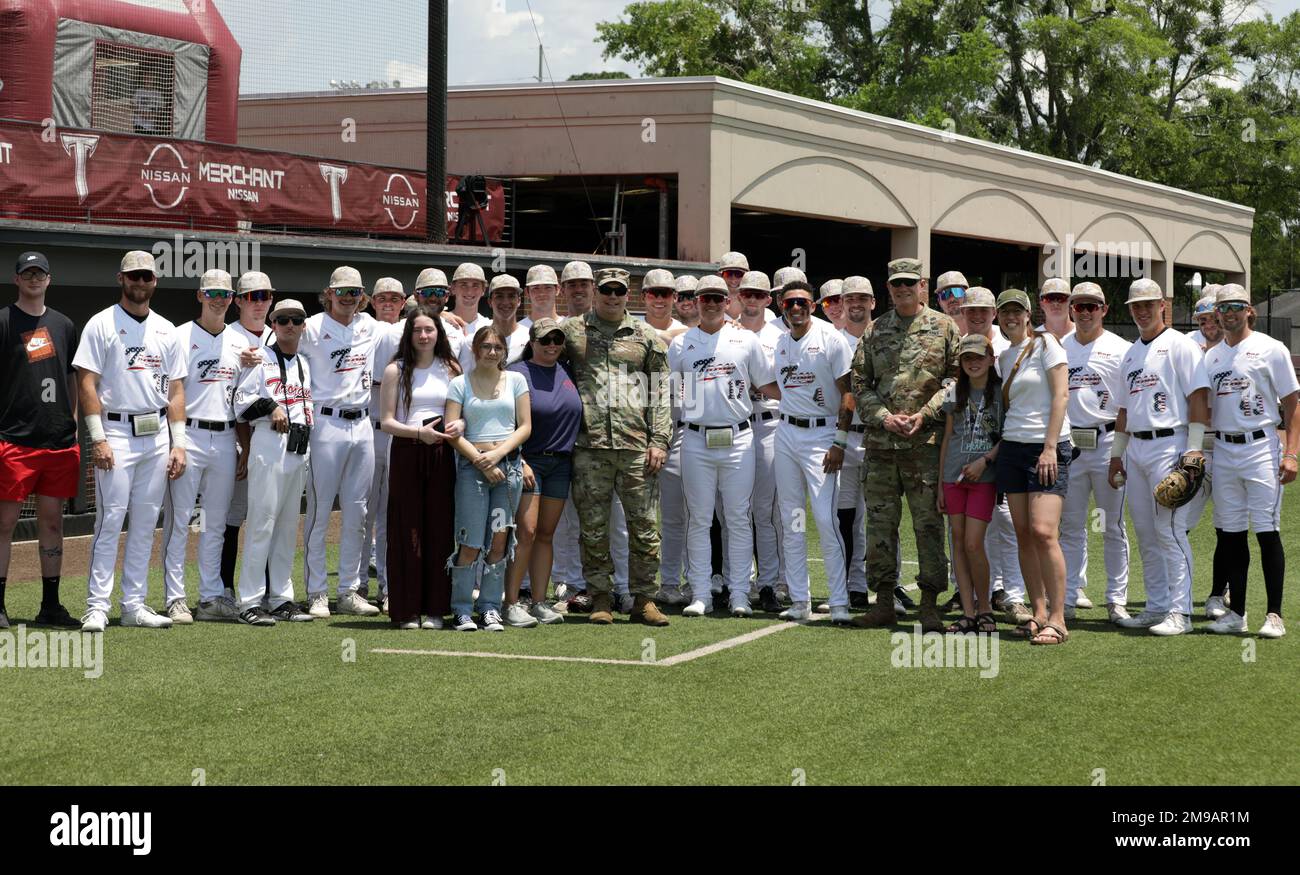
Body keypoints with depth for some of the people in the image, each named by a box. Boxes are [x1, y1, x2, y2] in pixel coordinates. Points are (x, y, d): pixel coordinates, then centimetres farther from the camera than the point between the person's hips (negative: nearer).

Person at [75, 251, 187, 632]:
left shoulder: (166, 330, 13)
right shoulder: (101, 324, -1)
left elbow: (175, 390, 13)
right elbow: (87, 383, -7)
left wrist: (178, 443, 6)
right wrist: (98, 439, -15)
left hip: (157, 434, 5)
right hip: (117, 432, -5)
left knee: (146, 523, 7)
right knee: (110, 519, -9)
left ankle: (134, 604, 13)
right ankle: (97, 607, -6)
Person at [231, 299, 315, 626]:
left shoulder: (305, 363, 19)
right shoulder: (261, 358, -1)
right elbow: (241, 399, -7)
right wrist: (271, 406, -16)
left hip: (300, 448, 7)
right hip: (269, 444, -7)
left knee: (288, 525, 9)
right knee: (262, 521, -10)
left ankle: (281, 598, 14)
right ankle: (250, 602, -8)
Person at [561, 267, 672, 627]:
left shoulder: (646, 336, 10)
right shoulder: (571, 330, 9)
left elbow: (660, 391, 8)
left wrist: (659, 440, -1)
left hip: (636, 445, 0)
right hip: (589, 445, 0)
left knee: (643, 525, 0)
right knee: (593, 527, 3)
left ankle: (643, 599, 7)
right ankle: (600, 599, 10)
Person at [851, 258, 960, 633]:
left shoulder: (943, 327, 4)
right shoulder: (875, 331, 11)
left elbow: (957, 378, 0)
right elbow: (859, 382, 11)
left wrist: (924, 415, -10)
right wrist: (883, 417, -5)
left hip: (926, 441, -3)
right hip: (880, 441, 3)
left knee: (929, 523, -1)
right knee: (880, 522, 5)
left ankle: (930, 604, 5)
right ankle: (883, 602, 13)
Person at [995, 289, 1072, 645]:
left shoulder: (1045, 343, -3)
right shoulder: (1005, 357, 17)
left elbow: (1060, 395, -10)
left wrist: (1050, 448, -16)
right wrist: (992, 454, 10)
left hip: (1047, 448, -7)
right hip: (1012, 448, 7)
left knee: (1043, 532, -16)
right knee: (1023, 535, 3)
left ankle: (1057, 620, -14)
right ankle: (1039, 613, 8)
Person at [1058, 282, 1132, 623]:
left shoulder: (1120, 349, 2)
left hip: (1107, 443, -3)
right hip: (1068, 443, 3)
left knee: (1113, 526, 1)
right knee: (1071, 526, 6)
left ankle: (1117, 599, 6)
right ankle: (1069, 596, 11)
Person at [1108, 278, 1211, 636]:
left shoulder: (1180, 345, -4)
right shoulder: (1130, 354, 19)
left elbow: (1198, 397, -11)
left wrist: (1194, 448, -18)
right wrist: (1117, 454, 19)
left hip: (1169, 445, -8)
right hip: (1135, 448, 8)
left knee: (1170, 530, -11)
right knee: (1145, 534, 9)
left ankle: (1180, 611, -10)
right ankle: (1156, 607, 15)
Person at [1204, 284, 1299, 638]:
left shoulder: (1270, 349, -1)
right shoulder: (1210, 356, 13)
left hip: (1261, 447, -5)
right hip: (1223, 450, 5)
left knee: (1267, 532, -7)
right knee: (1231, 533, 7)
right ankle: (1236, 613, 14)